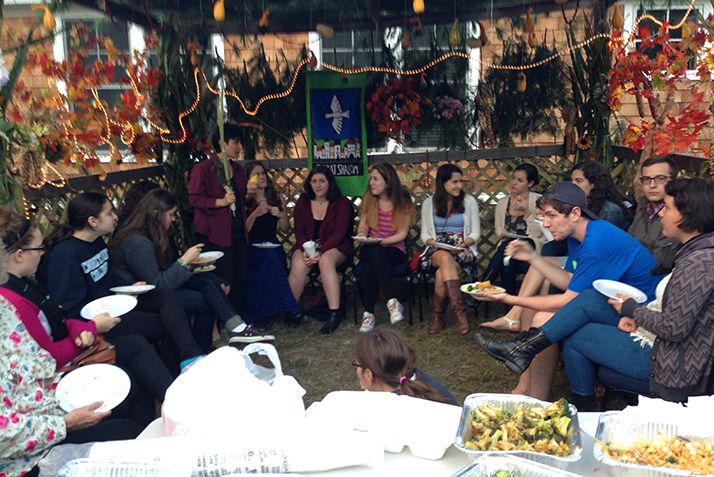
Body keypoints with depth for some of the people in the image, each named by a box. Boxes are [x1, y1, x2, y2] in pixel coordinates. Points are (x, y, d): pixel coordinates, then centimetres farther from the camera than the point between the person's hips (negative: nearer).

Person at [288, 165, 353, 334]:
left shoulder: (341, 203, 0)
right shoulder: (302, 202, 10)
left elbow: (339, 233, -8)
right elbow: (299, 230, 4)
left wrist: (320, 252, -23)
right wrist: (305, 250, -17)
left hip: (335, 247, -2)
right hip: (307, 245, 2)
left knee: (326, 261, -37)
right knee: (299, 265, -31)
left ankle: (335, 313, -38)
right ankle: (292, 310, -19)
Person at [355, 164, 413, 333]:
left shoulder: (403, 202, -2)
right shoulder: (368, 199, 7)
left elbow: (402, 234, -4)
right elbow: (363, 225, 11)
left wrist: (380, 241, -18)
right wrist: (361, 233, -13)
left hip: (394, 250, -2)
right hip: (370, 249, 2)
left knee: (370, 268, -37)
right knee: (376, 254, -38)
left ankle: (369, 314, -29)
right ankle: (392, 302, -35)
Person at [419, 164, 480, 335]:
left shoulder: (469, 201, 7)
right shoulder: (429, 203, 10)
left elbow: (476, 232, 7)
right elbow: (425, 233, 12)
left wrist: (464, 244, -13)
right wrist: (431, 241, -11)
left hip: (462, 250, -1)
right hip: (437, 249, 1)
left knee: (442, 274, -34)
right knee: (445, 259, -39)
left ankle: (437, 316, -17)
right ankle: (459, 311, -41)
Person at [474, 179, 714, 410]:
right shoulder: (695, 250, 6)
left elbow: (674, 329, -28)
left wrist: (631, 309, -11)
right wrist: (637, 315, -3)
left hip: (674, 365, -10)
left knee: (576, 336, 0)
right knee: (588, 299, 1)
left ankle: (583, 411, 22)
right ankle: (524, 348, 3)